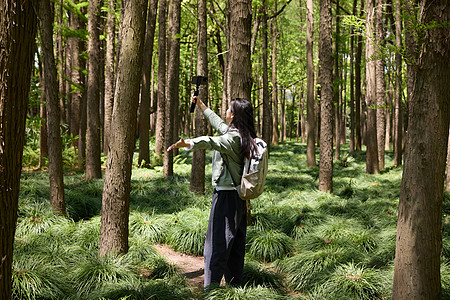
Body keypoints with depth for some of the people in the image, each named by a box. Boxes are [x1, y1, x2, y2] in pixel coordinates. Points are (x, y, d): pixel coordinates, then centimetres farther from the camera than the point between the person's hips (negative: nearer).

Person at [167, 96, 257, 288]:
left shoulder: (233, 138, -18)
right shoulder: (243, 136, 11)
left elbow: (211, 142, -39)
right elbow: (218, 123, 29)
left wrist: (187, 143, -56)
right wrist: (201, 105, 40)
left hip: (226, 195, -10)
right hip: (239, 197, 10)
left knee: (217, 245, -7)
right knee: (236, 246, 14)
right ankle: (235, 286, 22)